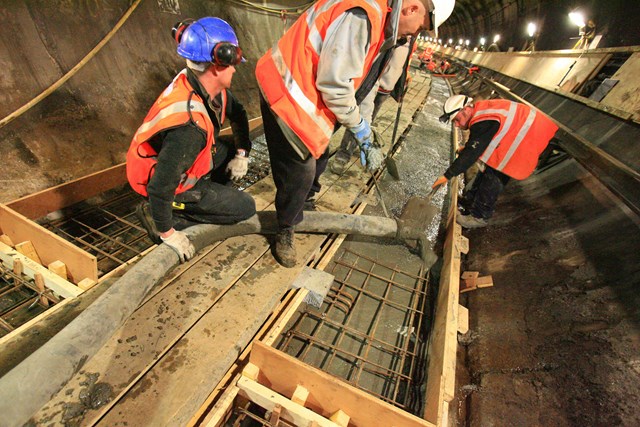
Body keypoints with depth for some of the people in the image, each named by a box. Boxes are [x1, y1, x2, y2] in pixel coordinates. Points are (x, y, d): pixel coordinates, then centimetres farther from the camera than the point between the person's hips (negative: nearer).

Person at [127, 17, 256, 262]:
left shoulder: (209, 86, -12)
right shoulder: (190, 126, -38)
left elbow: (237, 113, 8)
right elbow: (160, 186, -34)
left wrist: (242, 154, -1)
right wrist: (167, 233, -20)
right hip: (162, 179, -8)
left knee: (235, 150, 5)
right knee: (245, 207, -5)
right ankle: (156, 216, -2)